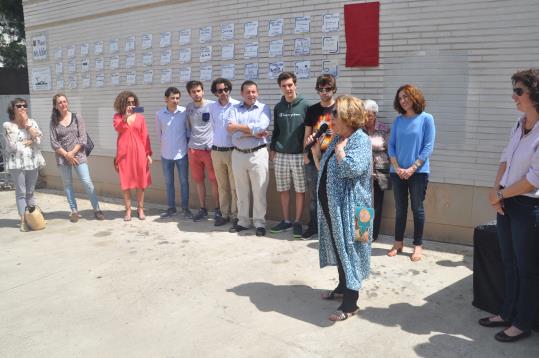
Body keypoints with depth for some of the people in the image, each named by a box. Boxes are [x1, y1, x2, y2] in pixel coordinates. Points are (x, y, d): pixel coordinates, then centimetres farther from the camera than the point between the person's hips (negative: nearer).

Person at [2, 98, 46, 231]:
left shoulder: (32, 122, 5)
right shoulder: (8, 125, -5)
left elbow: (38, 139, -9)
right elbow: (13, 146, -12)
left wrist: (27, 124, -10)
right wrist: (29, 141, -6)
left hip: (32, 161, 3)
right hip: (17, 163, -3)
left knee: (30, 192, 13)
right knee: (21, 193, 0)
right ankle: (23, 221, 3)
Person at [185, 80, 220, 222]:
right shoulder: (189, 108, 8)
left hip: (210, 148, -4)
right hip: (193, 149, 4)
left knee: (214, 180, 1)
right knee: (198, 180, 10)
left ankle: (217, 209, 14)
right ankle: (202, 209, 22)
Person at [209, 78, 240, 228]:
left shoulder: (237, 106, -8)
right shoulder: (212, 107, 6)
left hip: (233, 151, -4)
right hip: (216, 151, 4)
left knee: (234, 186, 1)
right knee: (222, 186, 12)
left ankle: (235, 215, 11)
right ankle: (224, 214, 21)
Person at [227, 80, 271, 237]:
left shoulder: (263, 108, 2)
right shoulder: (235, 109, 9)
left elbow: (261, 127, -16)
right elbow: (230, 128, -8)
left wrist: (239, 126, -8)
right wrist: (253, 132, -15)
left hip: (257, 154, -3)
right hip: (238, 154, 3)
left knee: (259, 191, 2)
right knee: (241, 191, 12)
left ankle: (260, 222, 12)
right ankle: (242, 221, 23)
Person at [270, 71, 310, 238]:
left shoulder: (305, 105, -3)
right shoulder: (278, 107, 9)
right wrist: (272, 149, 12)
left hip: (299, 154, -4)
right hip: (281, 155, 4)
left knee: (300, 190, 3)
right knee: (283, 190, 10)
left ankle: (298, 222, 14)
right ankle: (286, 220, 22)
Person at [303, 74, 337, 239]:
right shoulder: (312, 110, 9)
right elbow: (307, 134, 12)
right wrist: (305, 154, 6)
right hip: (313, 158, 4)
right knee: (313, 195, 11)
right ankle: (313, 226, 24)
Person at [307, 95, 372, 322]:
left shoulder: (360, 140, -14)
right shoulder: (337, 139, 11)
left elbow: (352, 168, -31)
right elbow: (323, 170, 19)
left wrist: (340, 146, -18)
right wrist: (315, 150, 4)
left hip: (348, 207, -9)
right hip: (331, 206, 9)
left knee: (348, 250, -2)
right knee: (338, 248, 19)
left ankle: (350, 303, 7)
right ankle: (343, 287, 35)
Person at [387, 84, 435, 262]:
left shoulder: (426, 119, -4)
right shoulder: (398, 120, 6)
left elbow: (428, 147, -8)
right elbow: (391, 145, 5)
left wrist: (412, 168, -14)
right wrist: (397, 167, -9)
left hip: (418, 172, -3)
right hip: (397, 172, 3)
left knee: (417, 209, 4)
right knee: (400, 209, 10)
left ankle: (418, 246, 14)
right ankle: (398, 243, 21)